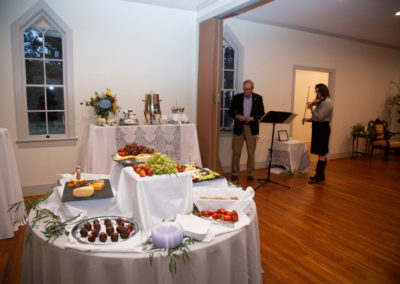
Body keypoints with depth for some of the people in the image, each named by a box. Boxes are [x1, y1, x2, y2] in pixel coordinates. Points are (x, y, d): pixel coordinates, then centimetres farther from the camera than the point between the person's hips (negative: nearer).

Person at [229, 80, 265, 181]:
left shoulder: (258, 98, 5)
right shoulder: (237, 97, 5)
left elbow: (261, 113, 3)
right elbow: (231, 111, 7)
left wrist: (252, 118, -14)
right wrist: (236, 116, -14)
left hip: (252, 128, 0)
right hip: (239, 127, 0)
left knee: (251, 152, 4)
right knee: (236, 152, 2)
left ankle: (250, 173, 16)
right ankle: (235, 173, 14)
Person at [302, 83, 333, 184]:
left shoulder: (327, 102, -14)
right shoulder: (321, 102, 16)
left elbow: (320, 117, -23)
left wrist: (311, 108, -31)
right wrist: (308, 119, 8)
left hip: (322, 128, -10)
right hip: (318, 128, 10)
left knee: (321, 154, -6)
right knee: (321, 153, 14)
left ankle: (318, 176, -2)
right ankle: (320, 175, 22)